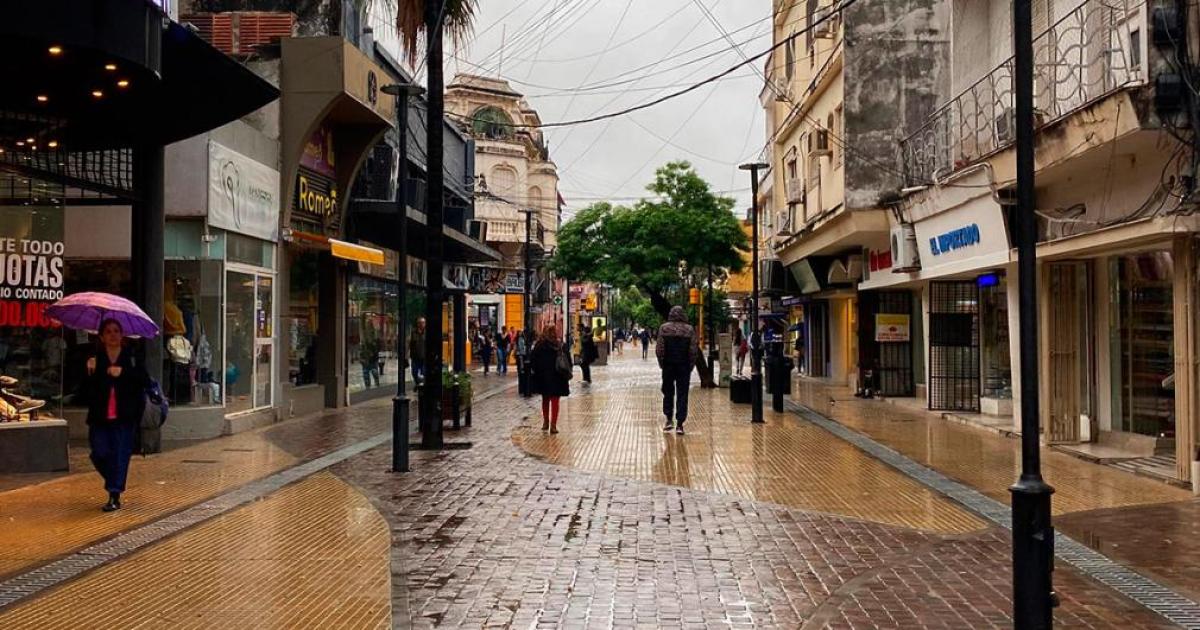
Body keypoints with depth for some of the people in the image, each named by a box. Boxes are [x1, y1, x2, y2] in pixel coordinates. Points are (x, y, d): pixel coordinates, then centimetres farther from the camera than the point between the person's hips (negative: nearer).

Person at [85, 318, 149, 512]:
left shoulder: (131, 358, 3)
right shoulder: (95, 359, 6)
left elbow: (145, 380, -9)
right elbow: (86, 389, 2)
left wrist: (123, 373, -19)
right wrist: (90, 372, -15)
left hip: (124, 417, -1)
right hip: (100, 416, 1)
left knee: (121, 455, -2)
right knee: (99, 454, -1)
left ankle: (115, 495, 6)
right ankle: (114, 484, 28)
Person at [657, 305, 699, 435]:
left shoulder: (664, 328, -3)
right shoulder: (690, 329, -2)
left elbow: (659, 349, -7)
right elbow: (694, 351, -5)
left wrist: (661, 363, 5)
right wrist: (691, 365, 6)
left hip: (668, 365, 0)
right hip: (684, 366, 0)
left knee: (668, 393, 15)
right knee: (682, 395, 3)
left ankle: (669, 420, 15)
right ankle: (679, 424, 0)